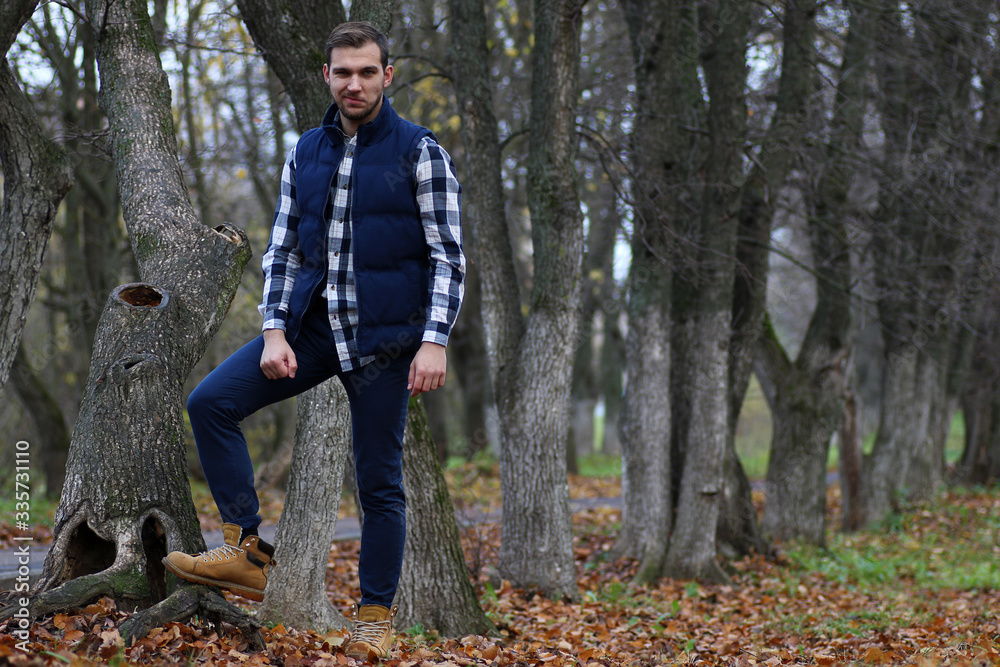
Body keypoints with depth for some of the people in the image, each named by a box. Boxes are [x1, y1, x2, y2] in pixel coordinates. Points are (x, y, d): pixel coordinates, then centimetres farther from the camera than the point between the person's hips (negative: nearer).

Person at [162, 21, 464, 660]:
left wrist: (435, 341, -16)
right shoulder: (305, 154, 10)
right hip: (311, 326, 5)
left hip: (385, 337, -4)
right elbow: (283, 249, 11)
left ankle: (376, 617, 15)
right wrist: (275, 332, -1)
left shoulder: (420, 152, -4)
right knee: (212, 401, -12)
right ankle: (246, 550, -7)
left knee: (379, 480, 1)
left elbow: (449, 255, -6)